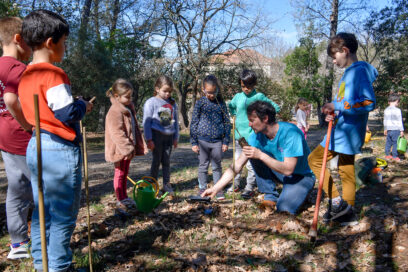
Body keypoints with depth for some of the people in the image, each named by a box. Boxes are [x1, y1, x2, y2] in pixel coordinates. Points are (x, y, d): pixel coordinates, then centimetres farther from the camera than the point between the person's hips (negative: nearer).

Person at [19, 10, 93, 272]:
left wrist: (76, 105, 15)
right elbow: (67, 114, -19)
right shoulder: (53, 74, -15)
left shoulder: (26, 76, 12)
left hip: (35, 147, 9)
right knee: (64, 214, 4)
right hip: (59, 151, -9)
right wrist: (83, 105, 0)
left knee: (41, 211, 17)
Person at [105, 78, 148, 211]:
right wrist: (127, 148, -24)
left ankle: (124, 198, 28)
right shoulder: (115, 112, -18)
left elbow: (134, 128, 20)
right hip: (120, 150, -9)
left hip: (127, 149, 9)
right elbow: (117, 133, -24)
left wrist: (131, 147, 19)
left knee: (124, 174, 17)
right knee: (119, 174, 2)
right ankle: (120, 200, 13)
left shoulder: (129, 108, 13)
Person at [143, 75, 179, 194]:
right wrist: (149, 139, -11)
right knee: (157, 160, 1)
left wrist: (176, 137, 13)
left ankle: (166, 184, 19)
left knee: (166, 161, 9)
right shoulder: (151, 102, -6)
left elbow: (175, 121, 15)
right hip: (157, 134, -4)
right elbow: (146, 122, -7)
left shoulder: (172, 103, 9)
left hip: (169, 136, 4)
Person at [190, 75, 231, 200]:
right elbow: (194, 123, 0)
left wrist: (226, 141, 3)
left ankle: (218, 189, 22)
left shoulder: (221, 103, 2)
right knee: (203, 166, 10)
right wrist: (194, 142, -2)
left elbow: (227, 122, 7)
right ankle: (202, 189, 23)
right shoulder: (200, 103, -2)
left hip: (218, 140, 1)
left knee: (217, 166, 10)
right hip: (203, 140, -1)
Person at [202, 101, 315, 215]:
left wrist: (261, 155, -36)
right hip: (280, 172, 5)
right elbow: (237, 166, -12)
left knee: (284, 208, -29)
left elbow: (288, 169, -31)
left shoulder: (290, 132, -28)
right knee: (254, 156, -17)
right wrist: (215, 188, -19)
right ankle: (270, 196, -7)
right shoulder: (256, 136, -11)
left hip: (301, 176, -5)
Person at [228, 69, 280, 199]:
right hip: (238, 134, 5)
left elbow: (276, 108, -2)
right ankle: (235, 184, 27)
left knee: (251, 163, -3)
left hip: (252, 135, -5)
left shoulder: (259, 97, -6)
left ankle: (250, 188, 7)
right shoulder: (238, 96, 7)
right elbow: (230, 107, 27)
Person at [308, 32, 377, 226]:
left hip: (348, 131, -10)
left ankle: (337, 202, 1)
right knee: (346, 171, 12)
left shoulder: (360, 70, -14)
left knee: (314, 159, -3)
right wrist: (335, 114, 5)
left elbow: (369, 102, -23)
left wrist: (338, 106, -23)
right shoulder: (349, 73, 16)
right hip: (343, 130, 10)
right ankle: (347, 212, 21)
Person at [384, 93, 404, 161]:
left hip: (388, 129, 6)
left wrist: (385, 129, 25)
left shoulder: (386, 110, 7)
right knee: (396, 143, 0)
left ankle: (387, 155, 19)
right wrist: (402, 130, -5)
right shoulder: (397, 110, -12)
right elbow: (400, 121, -10)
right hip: (396, 130, -6)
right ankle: (395, 156, 3)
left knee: (388, 142, 13)